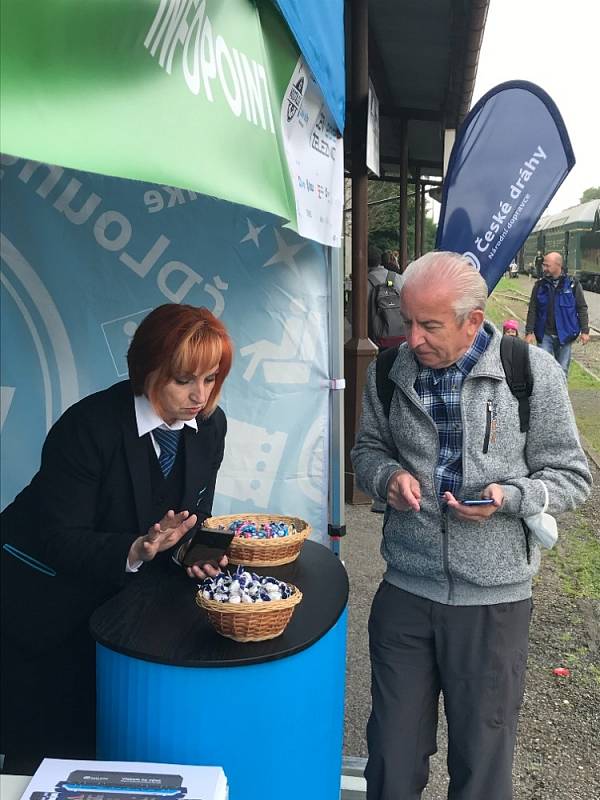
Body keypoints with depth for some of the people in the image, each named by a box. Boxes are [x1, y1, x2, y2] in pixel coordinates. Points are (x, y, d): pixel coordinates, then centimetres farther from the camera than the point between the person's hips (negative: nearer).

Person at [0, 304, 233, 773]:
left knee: (95, 736, 15)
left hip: (112, 597, 5)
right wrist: (136, 549, -39)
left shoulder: (210, 425, -9)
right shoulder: (88, 426, -27)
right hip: (41, 601, -4)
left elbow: (192, 518, -2)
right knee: (41, 745, 11)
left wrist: (190, 550, -24)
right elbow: (61, 540, -25)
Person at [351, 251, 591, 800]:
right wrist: (387, 475, -8)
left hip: (494, 599, -2)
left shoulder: (535, 373, -8)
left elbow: (571, 476, -1)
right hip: (405, 590, 2)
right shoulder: (388, 372, 0)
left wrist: (509, 497, -19)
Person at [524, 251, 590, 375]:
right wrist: (529, 332, -3)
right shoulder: (540, 285, 2)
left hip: (565, 335, 0)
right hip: (545, 335, 0)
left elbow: (582, 309, 2)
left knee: (562, 370, 8)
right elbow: (532, 310, 3)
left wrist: (585, 331, -2)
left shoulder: (573, 284, -1)